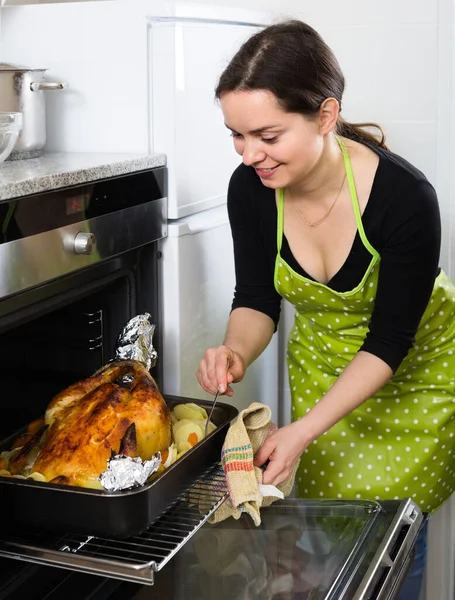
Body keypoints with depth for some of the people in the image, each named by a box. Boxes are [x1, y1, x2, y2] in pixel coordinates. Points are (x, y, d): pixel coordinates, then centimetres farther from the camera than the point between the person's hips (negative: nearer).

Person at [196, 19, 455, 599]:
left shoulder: (404, 196, -33)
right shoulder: (251, 188, -22)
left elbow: (390, 338, -25)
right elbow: (256, 297, -8)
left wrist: (304, 430, -32)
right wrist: (236, 351, -31)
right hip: (322, 361, 4)